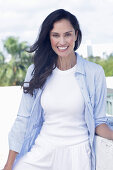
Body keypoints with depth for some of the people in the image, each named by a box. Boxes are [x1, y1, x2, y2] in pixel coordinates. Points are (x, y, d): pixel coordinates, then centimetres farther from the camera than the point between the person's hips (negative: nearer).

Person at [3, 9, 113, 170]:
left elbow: (98, 122, 1)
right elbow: (23, 119, 3)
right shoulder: (36, 72, 1)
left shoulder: (94, 72, -5)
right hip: (42, 151, 2)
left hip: (77, 154, -2)